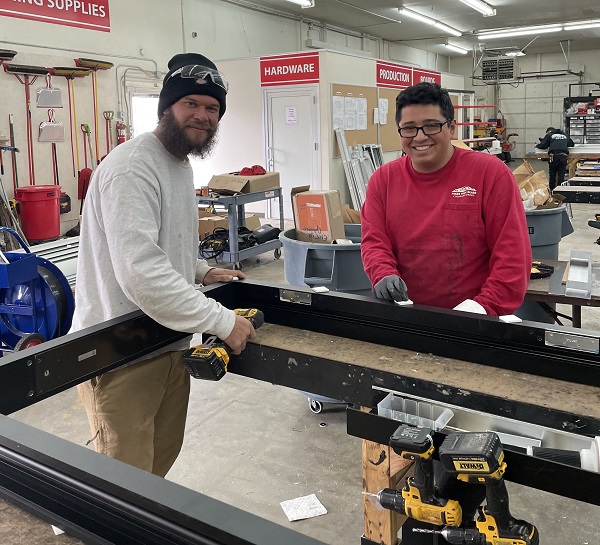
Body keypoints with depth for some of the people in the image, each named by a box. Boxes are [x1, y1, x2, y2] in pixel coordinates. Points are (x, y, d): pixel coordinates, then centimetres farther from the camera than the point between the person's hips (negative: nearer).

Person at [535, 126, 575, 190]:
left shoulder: (549, 135, 13)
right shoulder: (565, 135, 25)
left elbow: (543, 145, 5)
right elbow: (572, 144, 33)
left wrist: (537, 145, 26)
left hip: (554, 156, -3)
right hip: (563, 156, 3)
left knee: (552, 174, 8)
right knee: (561, 174, 3)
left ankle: (552, 189, 10)